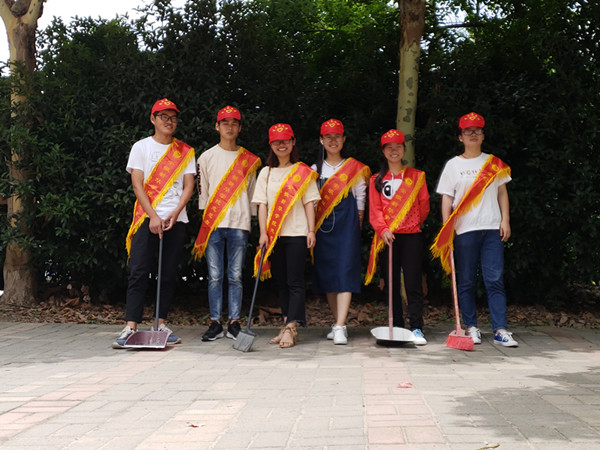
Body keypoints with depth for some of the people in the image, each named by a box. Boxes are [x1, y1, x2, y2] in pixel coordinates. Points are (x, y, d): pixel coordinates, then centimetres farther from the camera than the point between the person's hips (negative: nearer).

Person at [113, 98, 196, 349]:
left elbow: (188, 186, 6)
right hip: (147, 218, -2)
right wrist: (153, 216, -12)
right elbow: (137, 185, -1)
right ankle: (131, 327, -10)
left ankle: (160, 324, 10)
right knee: (139, 272, -8)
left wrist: (174, 214, -10)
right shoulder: (141, 147, 8)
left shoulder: (185, 152, 14)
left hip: (176, 220, 2)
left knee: (169, 274, 2)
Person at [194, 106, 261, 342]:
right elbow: (202, 192, 9)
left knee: (235, 276, 2)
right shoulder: (207, 157, 10)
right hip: (213, 224, 0)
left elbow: (252, 192, 12)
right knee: (215, 276, 0)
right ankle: (215, 323, 6)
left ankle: (234, 323, 7)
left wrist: (251, 219, 7)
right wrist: (204, 221, 3)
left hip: (239, 224, 0)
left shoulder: (249, 160, 11)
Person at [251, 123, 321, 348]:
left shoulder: (303, 172, 5)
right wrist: (263, 232, -3)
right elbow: (262, 204, 7)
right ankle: (287, 325, 14)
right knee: (281, 282, 8)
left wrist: (311, 231, -6)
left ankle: (291, 328, -12)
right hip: (273, 235, 4)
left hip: (297, 233, -4)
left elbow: (309, 202, 2)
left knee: (295, 282, -8)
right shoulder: (266, 172, 12)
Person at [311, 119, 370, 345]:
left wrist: (358, 223, 0)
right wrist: (311, 228, 2)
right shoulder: (315, 170, 12)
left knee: (345, 271, -13)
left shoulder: (355, 168, 6)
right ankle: (338, 322, 18)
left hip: (346, 224, -3)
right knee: (326, 273, 5)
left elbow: (360, 199, 6)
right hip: (322, 226, 3)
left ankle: (340, 327, -17)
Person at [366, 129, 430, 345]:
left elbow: (424, 206, 11)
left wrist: (413, 222, 9)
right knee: (392, 284, 5)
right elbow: (374, 210, 1)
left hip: (412, 236, -1)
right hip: (387, 237, 1)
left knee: (413, 284, -6)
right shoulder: (376, 180, 10)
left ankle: (417, 329, -4)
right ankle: (397, 327, 12)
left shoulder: (416, 176, 10)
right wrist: (383, 229, -13)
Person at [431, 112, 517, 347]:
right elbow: (446, 198, 3)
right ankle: (471, 327, 13)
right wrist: (447, 230, -4)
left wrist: (505, 220, 3)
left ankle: (500, 330, -4)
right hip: (464, 230, -1)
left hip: (492, 229, 1)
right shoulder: (453, 165, 6)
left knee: (495, 280, -5)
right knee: (466, 282, 3)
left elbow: (502, 192, 14)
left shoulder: (494, 163, 12)